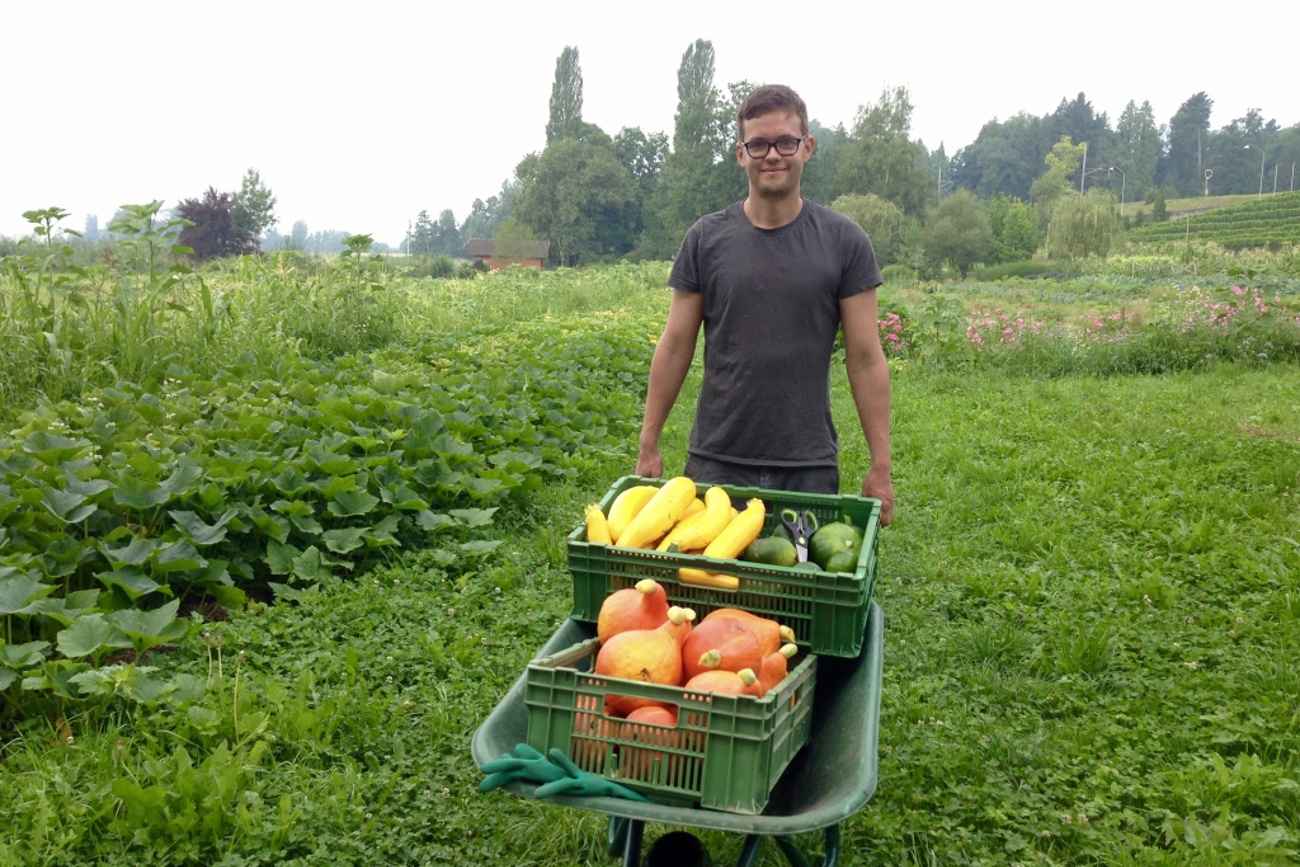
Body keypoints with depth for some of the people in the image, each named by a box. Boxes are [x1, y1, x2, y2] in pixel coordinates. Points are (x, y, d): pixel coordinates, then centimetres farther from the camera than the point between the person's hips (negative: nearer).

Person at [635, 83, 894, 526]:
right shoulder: (706, 239, 3)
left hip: (809, 467, 0)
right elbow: (675, 347, 5)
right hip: (716, 461, 1)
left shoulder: (844, 241, 1)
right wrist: (649, 446, 2)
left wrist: (881, 465, -2)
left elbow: (865, 358, 0)